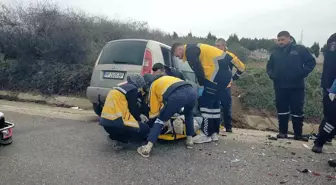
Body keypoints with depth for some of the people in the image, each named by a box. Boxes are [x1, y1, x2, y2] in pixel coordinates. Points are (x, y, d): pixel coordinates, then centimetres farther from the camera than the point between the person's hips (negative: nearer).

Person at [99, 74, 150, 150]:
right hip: (115, 123, -9)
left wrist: (140, 115, 26)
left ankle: (114, 137, 10)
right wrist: (139, 118, 16)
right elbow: (133, 108, -3)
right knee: (145, 129, 2)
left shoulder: (121, 87, 21)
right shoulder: (132, 89, -6)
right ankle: (116, 139, -3)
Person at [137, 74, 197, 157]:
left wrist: (150, 116, 46)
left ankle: (148, 147, 9)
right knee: (188, 114, 36)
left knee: (160, 119, 14)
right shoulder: (165, 78, 41)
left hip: (177, 95, -5)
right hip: (192, 92, 6)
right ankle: (189, 140, 37)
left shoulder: (152, 86, 24)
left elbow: (155, 111, 25)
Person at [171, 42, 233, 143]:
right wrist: (204, 85, 17)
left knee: (205, 102, -7)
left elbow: (198, 70, -14)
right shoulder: (193, 49, 24)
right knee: (214, 102, 13)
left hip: (219, 71, -10)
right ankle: (214, 133, 18)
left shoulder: (190, 51, -7)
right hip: (224, 72, 10)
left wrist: (202, 85, -2)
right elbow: (200, 69, 23)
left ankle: (206, 134, -1)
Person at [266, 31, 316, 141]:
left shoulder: (300, 49, 1)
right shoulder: (275, 53, 10)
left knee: (297, 110, 3)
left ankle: (298, 134, 14)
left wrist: (302, 74, -10)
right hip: (280, 87, 3)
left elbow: (311, 62, 0)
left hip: (296, 87, -3)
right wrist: (272, 75, 3)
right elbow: (269, 66, 21)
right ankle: (282, 132, 19)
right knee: (282, 110, 8)